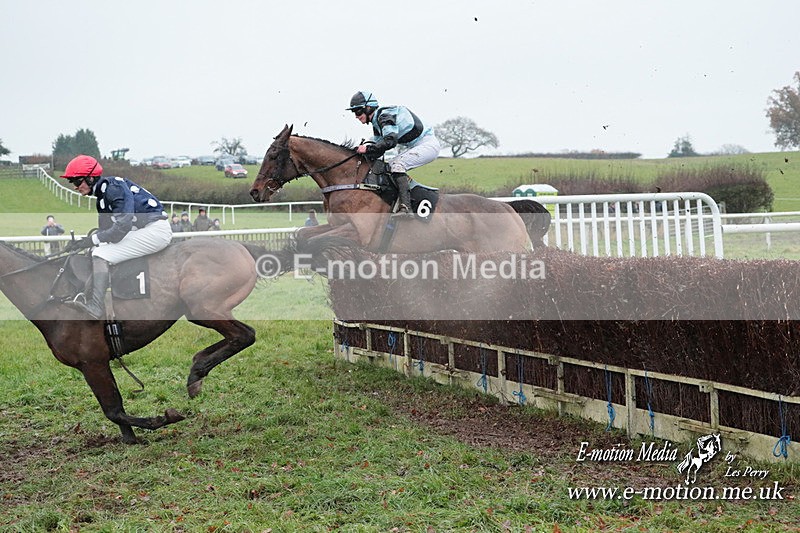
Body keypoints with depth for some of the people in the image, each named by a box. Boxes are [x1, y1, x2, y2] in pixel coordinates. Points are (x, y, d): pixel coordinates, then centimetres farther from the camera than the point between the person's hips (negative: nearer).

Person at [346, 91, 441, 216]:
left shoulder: (385, 115, -19)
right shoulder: (377, 122, 12)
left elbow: (390, 140, -33)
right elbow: (377, 147, 11)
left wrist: (368, 149, -28)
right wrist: (360, 152, -3)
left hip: (428, 144, -11)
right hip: (414, 147, 11)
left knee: (397, 164, -25)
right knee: (387, 167, 9)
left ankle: (406, 208, -34)